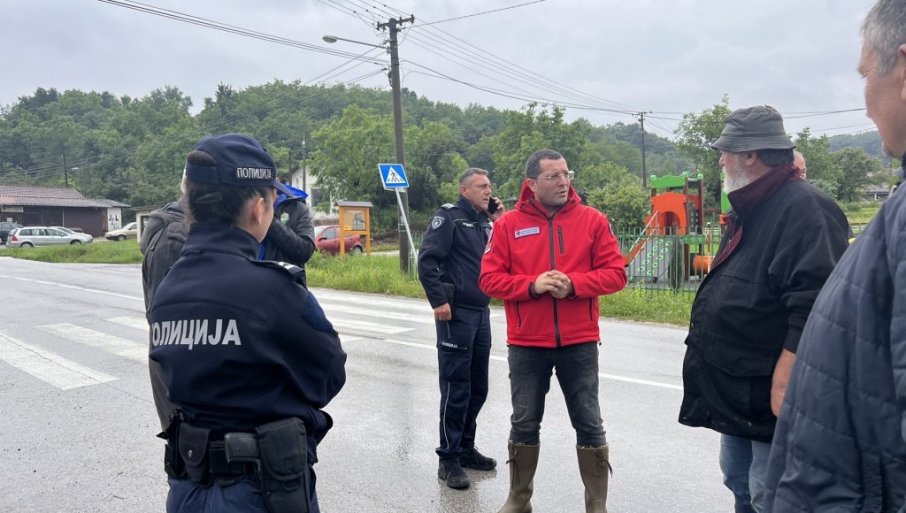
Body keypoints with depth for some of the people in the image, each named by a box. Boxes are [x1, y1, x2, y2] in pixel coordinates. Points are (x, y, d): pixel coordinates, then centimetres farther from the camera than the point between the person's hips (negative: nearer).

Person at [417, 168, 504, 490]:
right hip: (456, 313, -8)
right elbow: (427, 259, -15)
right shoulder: (449, 217, -7)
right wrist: (439, 300, -20)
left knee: (477, 387, 13)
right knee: (455, 388, -3)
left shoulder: (485, 222, 15)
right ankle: (448, 459, 7)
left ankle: (466, 448, 27)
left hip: (481, 312, 8)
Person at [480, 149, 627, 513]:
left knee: (589, 424, 8)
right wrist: (532, 285, -18)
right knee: (524, 424, 13)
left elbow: (615, 273, -2)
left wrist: (573, 284, -17)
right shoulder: (508, 224, 0)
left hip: (579, 343, 0)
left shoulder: (592, 220, 0)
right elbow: (490, 279, -3)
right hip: (526, 344, 0)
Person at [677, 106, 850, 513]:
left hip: (770, 397, -10)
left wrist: (785, 386, -27)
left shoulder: (804, 208, -18)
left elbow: (812, 309, -27)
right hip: (736, 391, 10)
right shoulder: (750, 210, 14)